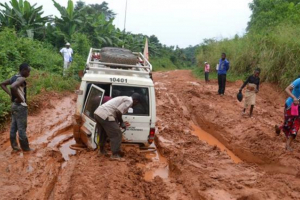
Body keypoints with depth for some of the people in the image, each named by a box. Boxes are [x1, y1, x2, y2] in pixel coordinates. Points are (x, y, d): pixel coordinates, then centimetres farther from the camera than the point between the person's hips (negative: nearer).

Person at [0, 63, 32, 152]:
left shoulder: (14, 77, 10)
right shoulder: (21, 79, -19)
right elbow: (13, 87, -37)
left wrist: (11, 94, 11)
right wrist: (19, 97, -23)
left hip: (14, 104, 9)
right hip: (20, 105, -9)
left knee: (14, 126, 13)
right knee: (22, 128, -1)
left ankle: (14, 146, 21)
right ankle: (25, 148, 7)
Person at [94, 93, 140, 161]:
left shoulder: (124, 98, 24)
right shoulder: (129, 101, -4)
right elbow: (118, 112, -14)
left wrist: (122, 123, 30)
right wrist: (121, 122, 2)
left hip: (98, 113, 10)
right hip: (105, 116, -10)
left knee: (103, 134, 27)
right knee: (116, 135, 1)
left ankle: (102, 150, 43)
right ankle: (115, 155, 5)